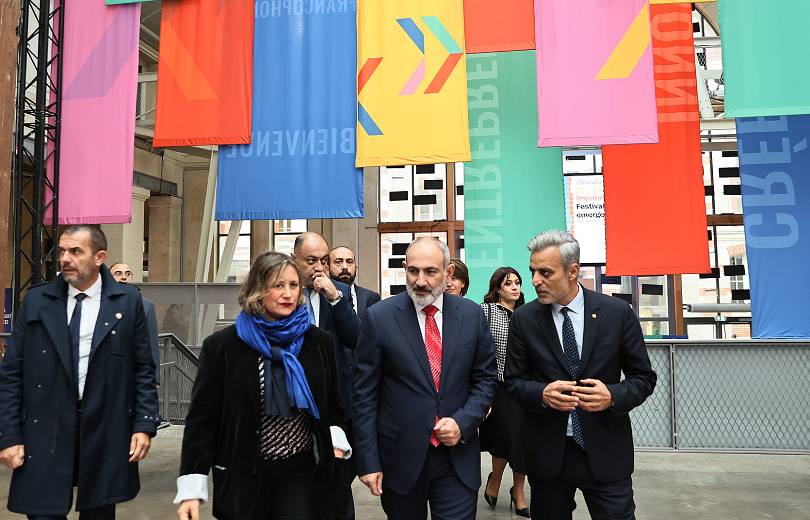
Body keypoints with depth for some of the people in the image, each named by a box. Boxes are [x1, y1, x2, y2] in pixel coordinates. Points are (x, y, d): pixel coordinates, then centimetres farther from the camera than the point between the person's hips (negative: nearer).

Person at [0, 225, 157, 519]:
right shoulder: (35, 301, 2)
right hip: (45, 434, 1)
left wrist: (144, 425, -5)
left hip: (107, 435, 0)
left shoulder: (127, 302, -2)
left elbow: (143, 370, 1)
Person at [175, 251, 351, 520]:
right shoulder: (221, 346, -7)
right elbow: (202, 419, -6)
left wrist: (335, 438, -7)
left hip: (302, 473, 2)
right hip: (243, 477, -1)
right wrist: (191, 488, -9)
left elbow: (332, 405, 10)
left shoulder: (320, 342, 0)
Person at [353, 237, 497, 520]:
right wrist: (368, 461, -6)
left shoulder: (472, 314, -2)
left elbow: (485, 378, 7)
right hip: (400, 456, -1)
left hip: (458, 454, 1)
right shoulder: (379, 317, -8)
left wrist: (463, 422, -9)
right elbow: (365, 393, -6)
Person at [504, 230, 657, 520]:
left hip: (605, 452, -1)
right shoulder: (524, 319, -3)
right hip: (547, 452, 1)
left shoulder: (618, 313, -5)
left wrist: (613, 396, -18)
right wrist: (542, 394, -18)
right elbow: (514, 381, 3)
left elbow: (644, 378, 2)